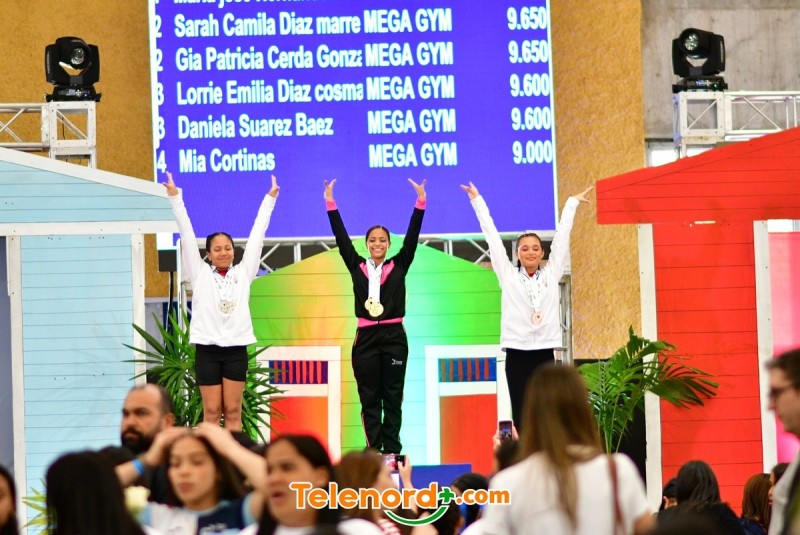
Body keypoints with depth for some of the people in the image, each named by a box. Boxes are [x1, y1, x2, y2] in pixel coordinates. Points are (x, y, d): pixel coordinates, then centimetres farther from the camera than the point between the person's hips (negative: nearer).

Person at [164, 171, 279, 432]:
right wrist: (175, 197, 2)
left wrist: (270, 199, 12)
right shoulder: (201, 274, 5)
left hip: (236, 347, 1)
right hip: (207, 348, -1)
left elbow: (257, 233, 11)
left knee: (233, 411, 4)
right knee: (211, 411, 0)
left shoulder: (243, 273, 8)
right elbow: (186, 234, 4)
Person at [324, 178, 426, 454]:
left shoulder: (398, 266, 6)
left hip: (394, 337, -1)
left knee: (393, 398, 3)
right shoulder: (357, 266, 7)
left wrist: (420, 202, -7)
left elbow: (412, 237, 0)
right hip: (366, 338, 1)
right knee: (369, 399, 3)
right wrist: (330, 204, 0)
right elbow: (341, 237, 4)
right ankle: (373, 452, 6)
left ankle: (392, 453, 6)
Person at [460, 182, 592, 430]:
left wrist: (572, 203, 20)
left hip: (544, 352, 1)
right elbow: (492, 236, 8)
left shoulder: (551, 274, 9)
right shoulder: (508, 275, 6)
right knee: (521, 416, -1)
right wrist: (477, 201, 11)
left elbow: (562, 235, 14)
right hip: (517, 353, -1)